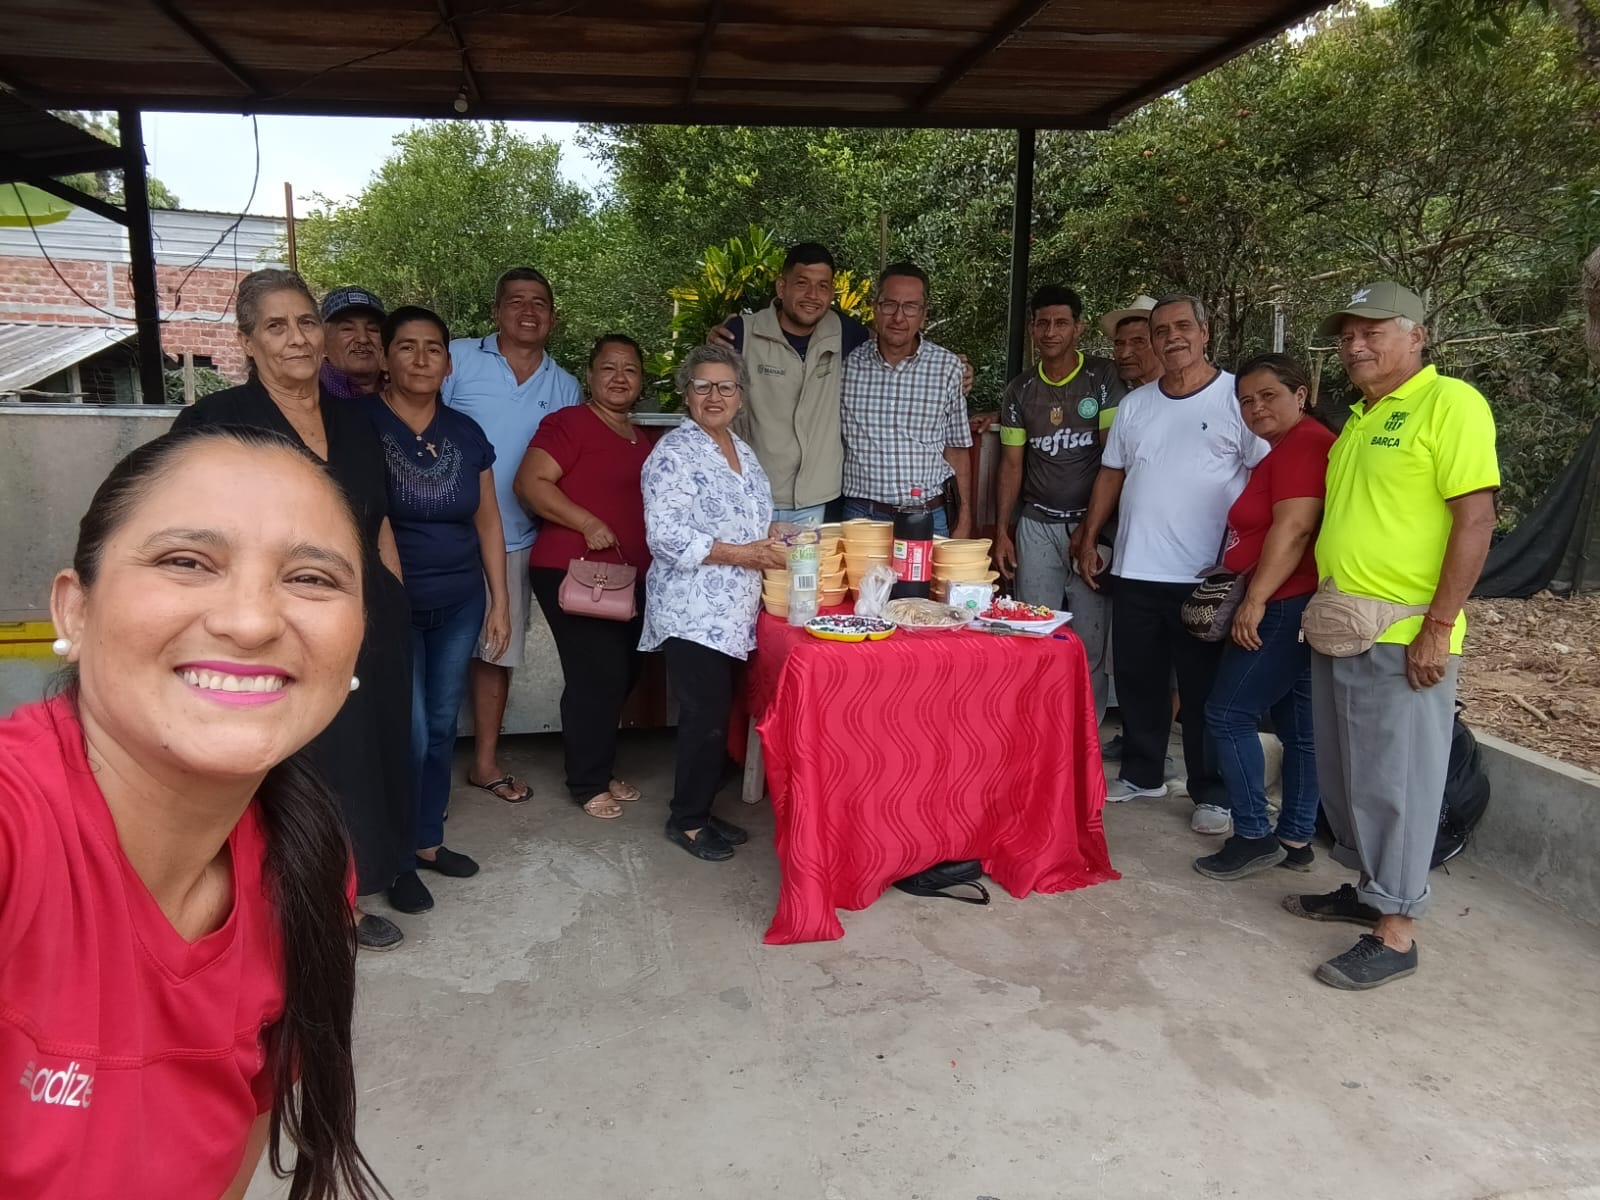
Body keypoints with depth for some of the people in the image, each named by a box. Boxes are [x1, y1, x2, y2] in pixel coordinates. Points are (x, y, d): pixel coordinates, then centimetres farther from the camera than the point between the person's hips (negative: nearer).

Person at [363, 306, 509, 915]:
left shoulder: (466, 433, 5)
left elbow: (487, 522, 10)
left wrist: (500, 600, 8)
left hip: (460, 604, 4)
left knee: (442, 727, 12)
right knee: (409, 735, -4)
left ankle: (428, 840, 28)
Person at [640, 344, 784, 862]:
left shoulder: (743, 452, 14)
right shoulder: (674, 453, -12)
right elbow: (666, 537, -20)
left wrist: (770, 538, 6)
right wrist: (744, 554, -20)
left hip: (731, 612, 8)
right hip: (693, 613, -8)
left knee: (716, 714, 13)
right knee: (705, 716, -4)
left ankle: (699, 810, 26)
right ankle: (686, 820, 13)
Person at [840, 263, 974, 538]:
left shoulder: (947, 367, 0)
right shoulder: (848, 363, 0)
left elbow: (956, 449, 6)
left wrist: (964, 522, 5)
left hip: (927, 517, 0)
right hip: (860, 515, 0)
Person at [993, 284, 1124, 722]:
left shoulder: (1103, 378, -1)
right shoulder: (1020, 390, 8)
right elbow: (1012, 465, 10)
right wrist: (1001, 532, 3)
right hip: (1037, 526, 3)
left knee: (1090, 642, 0)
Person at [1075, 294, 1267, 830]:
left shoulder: (1239, 398, -4)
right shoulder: (1134, 404, 12)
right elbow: (1112, 473, 18)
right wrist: (1089, 538, 13)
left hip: (1205, 576, -5)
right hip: (1134, 570, 5)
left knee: (1205, 690, 3)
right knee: (1137, 680, 14)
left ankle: (1212, 794, 16)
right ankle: (1141, 774, 29)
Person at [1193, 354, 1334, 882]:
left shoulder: (1303, 444, -13)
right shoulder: (1286, 448, 19)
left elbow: (1294, 529, -22)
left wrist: (1256, 600, -22)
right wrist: (1257, 599, 17)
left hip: (1286, 607, -10)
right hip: (1292, 607, 10)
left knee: (1227, 713, -6)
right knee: (1297, 724, 12)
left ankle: (1253, 836, 0)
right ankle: (1295, 838, 19)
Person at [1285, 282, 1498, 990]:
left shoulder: (1450, 403, -10)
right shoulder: (1360, 418, 15)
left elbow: (1476, 518, -16)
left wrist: (1437, 627, -20)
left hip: (1403, 636, -8)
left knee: (1395, 783, -1)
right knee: (1344, 774, 17)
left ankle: (1395, 932, 10)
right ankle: (1365, 890, 32)